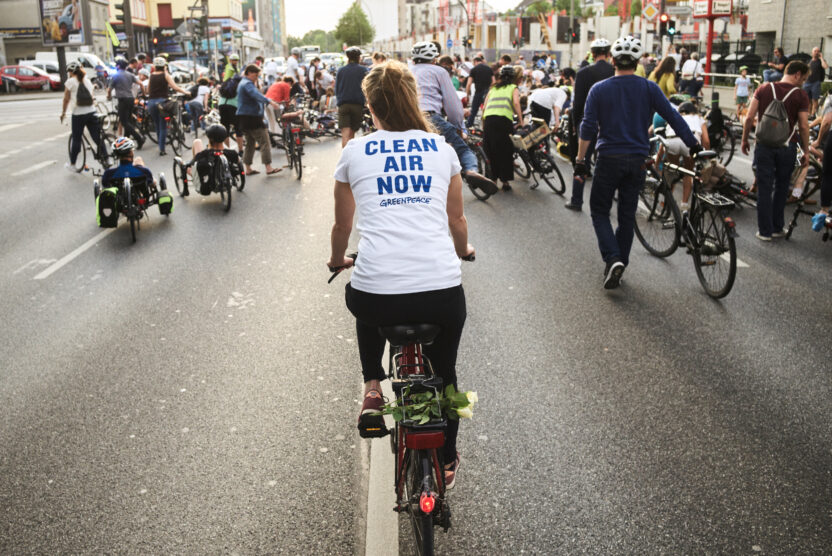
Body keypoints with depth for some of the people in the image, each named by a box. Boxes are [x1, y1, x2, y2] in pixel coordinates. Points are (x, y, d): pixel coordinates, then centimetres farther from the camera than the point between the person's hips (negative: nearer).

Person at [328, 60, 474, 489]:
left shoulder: (355, 152, 10)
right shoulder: (441, 148, 14)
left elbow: (342, 225, 22)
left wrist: (337, 259, 43)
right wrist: (463, 251, 47)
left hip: (377, 295, -1)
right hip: (442, 291, 1)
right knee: (443, 372, 28)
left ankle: (372, 390, 29)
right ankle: (446, 463, 43)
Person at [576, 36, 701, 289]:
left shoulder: (599, 89, -4)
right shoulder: (649, 88, -1)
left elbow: (588, 128, -7)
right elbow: (673, 117, -2)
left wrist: (580, 159, -2)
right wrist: (693, 145, 7)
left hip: (609, 159, -2)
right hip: (637, 160, 2)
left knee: (599, 211, 9)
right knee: (627, 214, 12)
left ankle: (612, 259, -11)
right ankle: (619, 264, 19)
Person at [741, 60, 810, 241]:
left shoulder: (764, 89, 1)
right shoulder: (801, 95, -5)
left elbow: (749, 117, -2)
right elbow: (803, 126, -6)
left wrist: (744, 139, 10)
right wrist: (806, 151, 4)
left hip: (764, 145, 1)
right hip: (787, 146, -1)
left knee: (764, 189, 5)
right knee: (781, 188, 15)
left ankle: (765, 231, 8)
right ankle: (777, 228, 22)